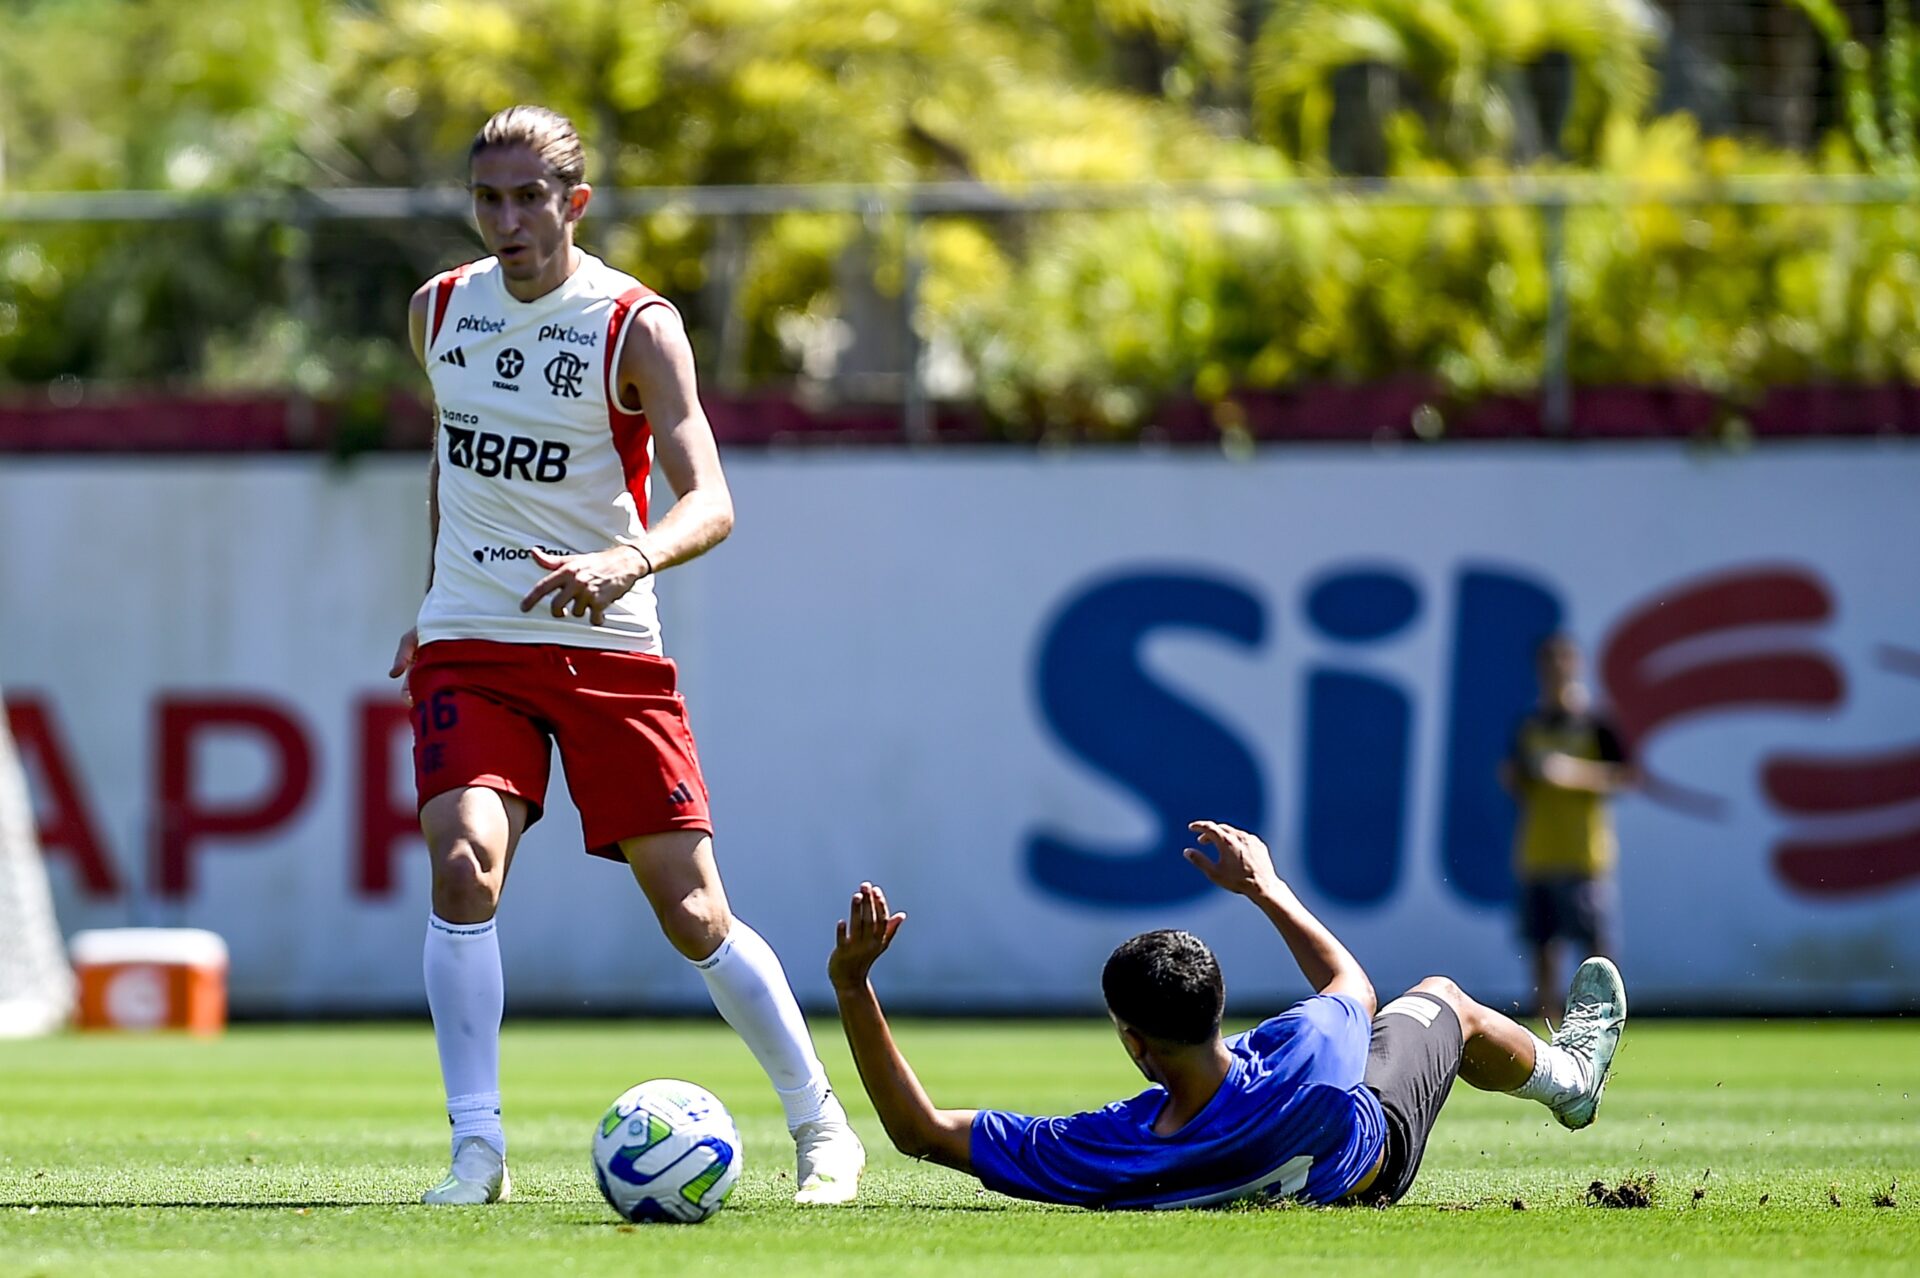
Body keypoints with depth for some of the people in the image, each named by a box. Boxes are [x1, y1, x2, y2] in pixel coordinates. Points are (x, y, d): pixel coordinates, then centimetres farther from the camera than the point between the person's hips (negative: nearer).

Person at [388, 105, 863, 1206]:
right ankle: (478, 1148, -16)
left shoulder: (638, 326, -10)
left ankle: (822, 1127, 17)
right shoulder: (441, 310, 5)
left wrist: (627, 560, -39)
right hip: (470, 646, 3)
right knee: (464, 859, -22)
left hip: (609, 647, -3)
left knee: (692, 912, -1)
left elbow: (711, 503, -20)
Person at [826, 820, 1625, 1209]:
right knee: (1445, 1001, 26)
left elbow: (920, 1130, -45)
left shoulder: (1104, 1157, -51)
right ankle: (1570, 1074, 59)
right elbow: (1350, 984, -22)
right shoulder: (1307, 1052, -51)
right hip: (1373, 1167, -2)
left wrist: (852, 985, -48)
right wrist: (1267, 889, -10)